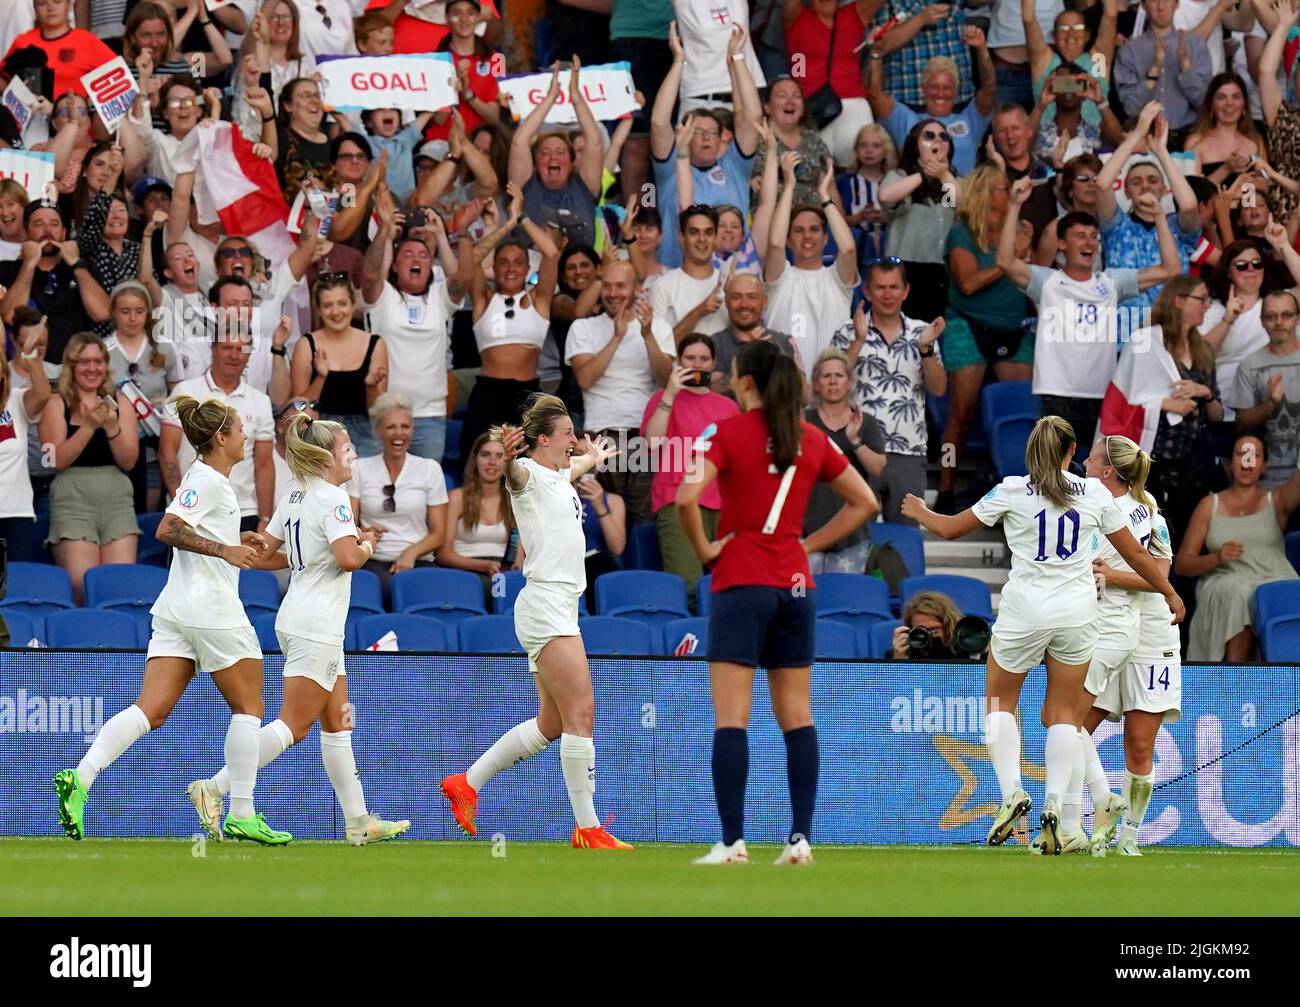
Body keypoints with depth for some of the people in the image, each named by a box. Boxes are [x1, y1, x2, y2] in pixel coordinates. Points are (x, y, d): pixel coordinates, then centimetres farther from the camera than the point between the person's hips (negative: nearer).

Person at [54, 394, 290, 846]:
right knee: (248, 707, 3)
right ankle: (241, 815, 3)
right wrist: (224, 549, -22)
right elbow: (167, 530, -21)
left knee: (152, 709, -2)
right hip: (212, 609, -9)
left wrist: (236, 539, 17)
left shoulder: (205, 478, 17)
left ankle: (80, 778, -19)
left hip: (177, 608, 9)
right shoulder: (207, 481, -11)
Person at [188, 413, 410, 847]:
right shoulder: (332, 498, -14)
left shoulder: (294, 499, 12)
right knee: (293, 725, -9)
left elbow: (264, 556, 17)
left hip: (296, 620, 10)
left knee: (337, 723, 13)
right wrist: (366, 545, -4)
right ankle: (214, 789, -15)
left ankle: (359, 821, 17)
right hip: (316, 627, -10)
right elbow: (348, 558, -25)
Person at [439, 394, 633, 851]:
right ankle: (588, 829, -12)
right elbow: (513, 471, -34)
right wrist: (505, 456, -56)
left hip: (561, 607, 10)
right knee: (581, 715, -12)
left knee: (552, 724, 10)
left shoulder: (561, 474, 18)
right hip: (546, 604, -10)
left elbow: (589, 458, 43)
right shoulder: (529, 473, -8)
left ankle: (467, 783, 18)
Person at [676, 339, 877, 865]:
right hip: (794, 582, 5)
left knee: (731, 717, -5)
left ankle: (732, 840, -11)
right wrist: (810, 544, 13)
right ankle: (800, 837, 4)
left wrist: (704, 547, -6)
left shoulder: (728, 433, -7)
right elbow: (864, 502, 15)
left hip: (741, 583, -5)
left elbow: (687, 497, -21)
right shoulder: (812, 439, 8)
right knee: (796, 716, 8)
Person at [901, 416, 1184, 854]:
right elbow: (1134, 553, 11)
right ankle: (1054, 806, -7)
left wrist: (920, 512, 28)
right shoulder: (1094, 492, 3)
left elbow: (951, 529, 6)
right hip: (1077, 613, 2)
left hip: (1024, 612, -2)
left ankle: (1011, 790, -4)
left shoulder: (1013, 490, -3)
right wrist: (1170, 594, 25)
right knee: (1064, 713, 9)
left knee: (999, 701, 15)